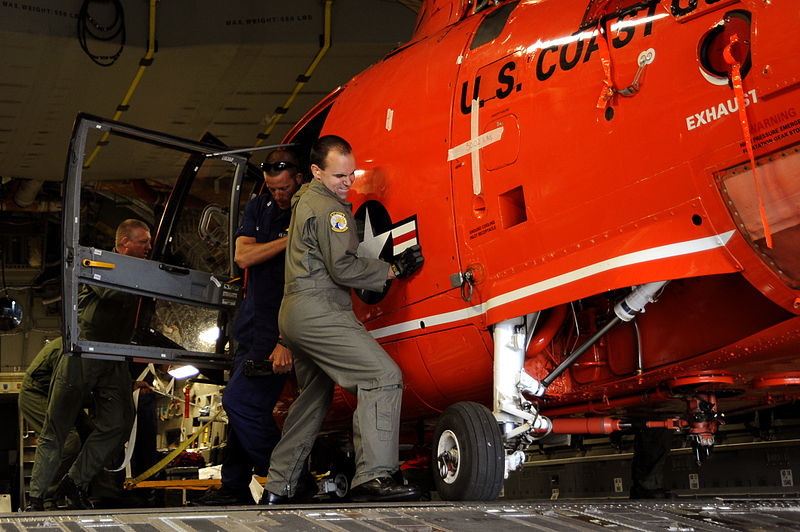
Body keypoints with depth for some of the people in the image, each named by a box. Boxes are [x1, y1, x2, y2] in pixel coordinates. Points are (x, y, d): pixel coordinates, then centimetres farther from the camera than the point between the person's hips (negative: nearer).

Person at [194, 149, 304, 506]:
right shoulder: (258, 208, 12)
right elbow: (243, 256, -2)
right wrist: (289, 241, -14)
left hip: (282, 326, -7)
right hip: (253, 320, 7)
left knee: (240, 401, -14)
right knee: (245, 405, 12)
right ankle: (235, 487, 22)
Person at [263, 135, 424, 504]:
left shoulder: (305, 199, 21)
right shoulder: (329, 210, -11)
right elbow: (343, 268, -16)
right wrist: (393, 270, -10)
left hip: (294, 312, 11)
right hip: (318, 311, -11)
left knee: (314, 396, 20)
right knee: (383, 377, -18)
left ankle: (279, 488, 22)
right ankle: (373, 477, -27)